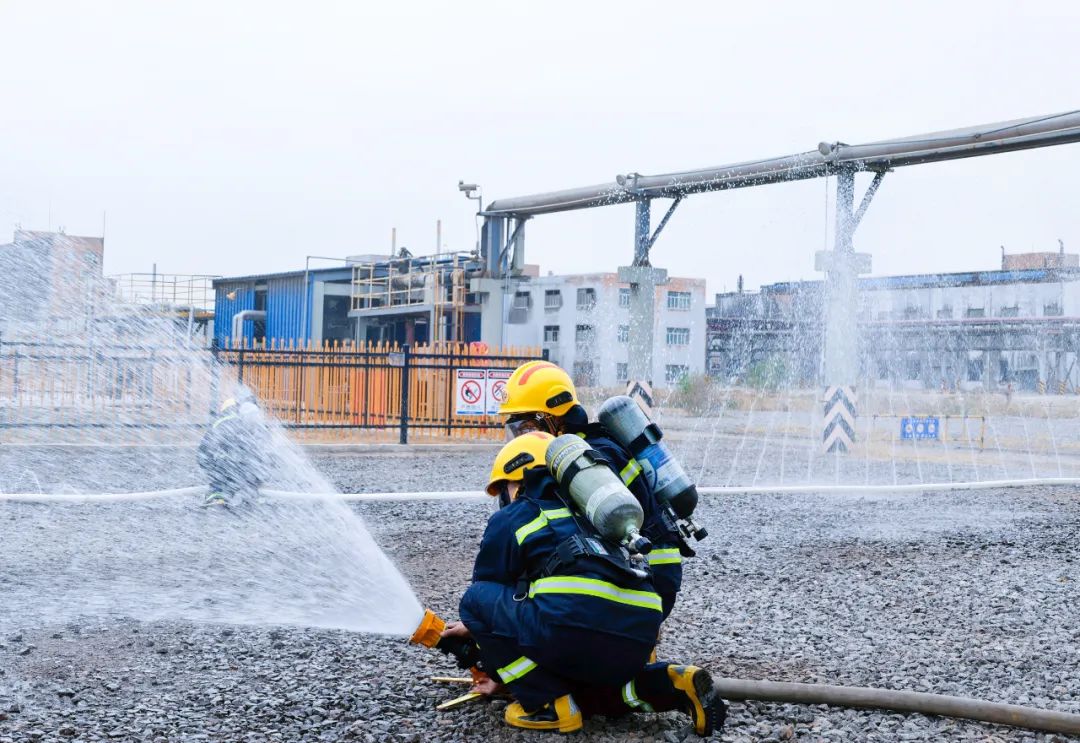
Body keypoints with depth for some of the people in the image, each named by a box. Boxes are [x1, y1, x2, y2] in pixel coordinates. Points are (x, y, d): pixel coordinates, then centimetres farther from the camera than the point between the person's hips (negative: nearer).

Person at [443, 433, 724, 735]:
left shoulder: (508, 520, 16)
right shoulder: (579, 515, 34)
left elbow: (489, 590, 24)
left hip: (576, 624, -7)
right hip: (640, 637, 7)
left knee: (476, 600, 13)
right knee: (581, 688, 35)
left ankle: (548, 704, 4)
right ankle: (669, 685, 10)